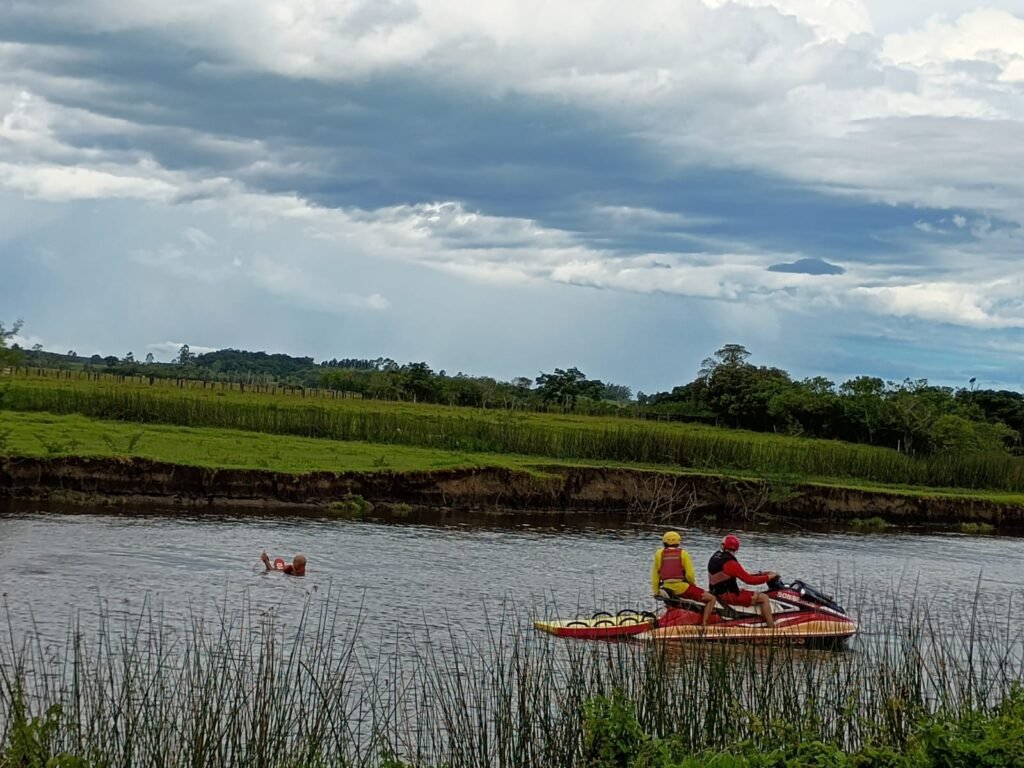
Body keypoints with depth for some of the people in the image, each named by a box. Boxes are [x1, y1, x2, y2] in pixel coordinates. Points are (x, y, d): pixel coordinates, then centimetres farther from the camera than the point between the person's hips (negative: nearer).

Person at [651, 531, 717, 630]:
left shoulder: (659, 554, 9)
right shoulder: (683, 554, 1)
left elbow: (655, 575, 9)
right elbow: (690, 574, -6)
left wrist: (656, 592, 19)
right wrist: (694, 586, 13)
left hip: (666, 589, 4)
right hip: (681, 587, -4)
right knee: (711, 598, 4)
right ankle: (704, 623, -11)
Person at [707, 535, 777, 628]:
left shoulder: (715, 557, 8)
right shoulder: (730, 563, -22)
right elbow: (749, 580, -21)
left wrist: (761, 574, 11)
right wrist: (768, 577, -8)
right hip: (729, 597, -10)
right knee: (764, 598, -9)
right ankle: (772, 628, -12)